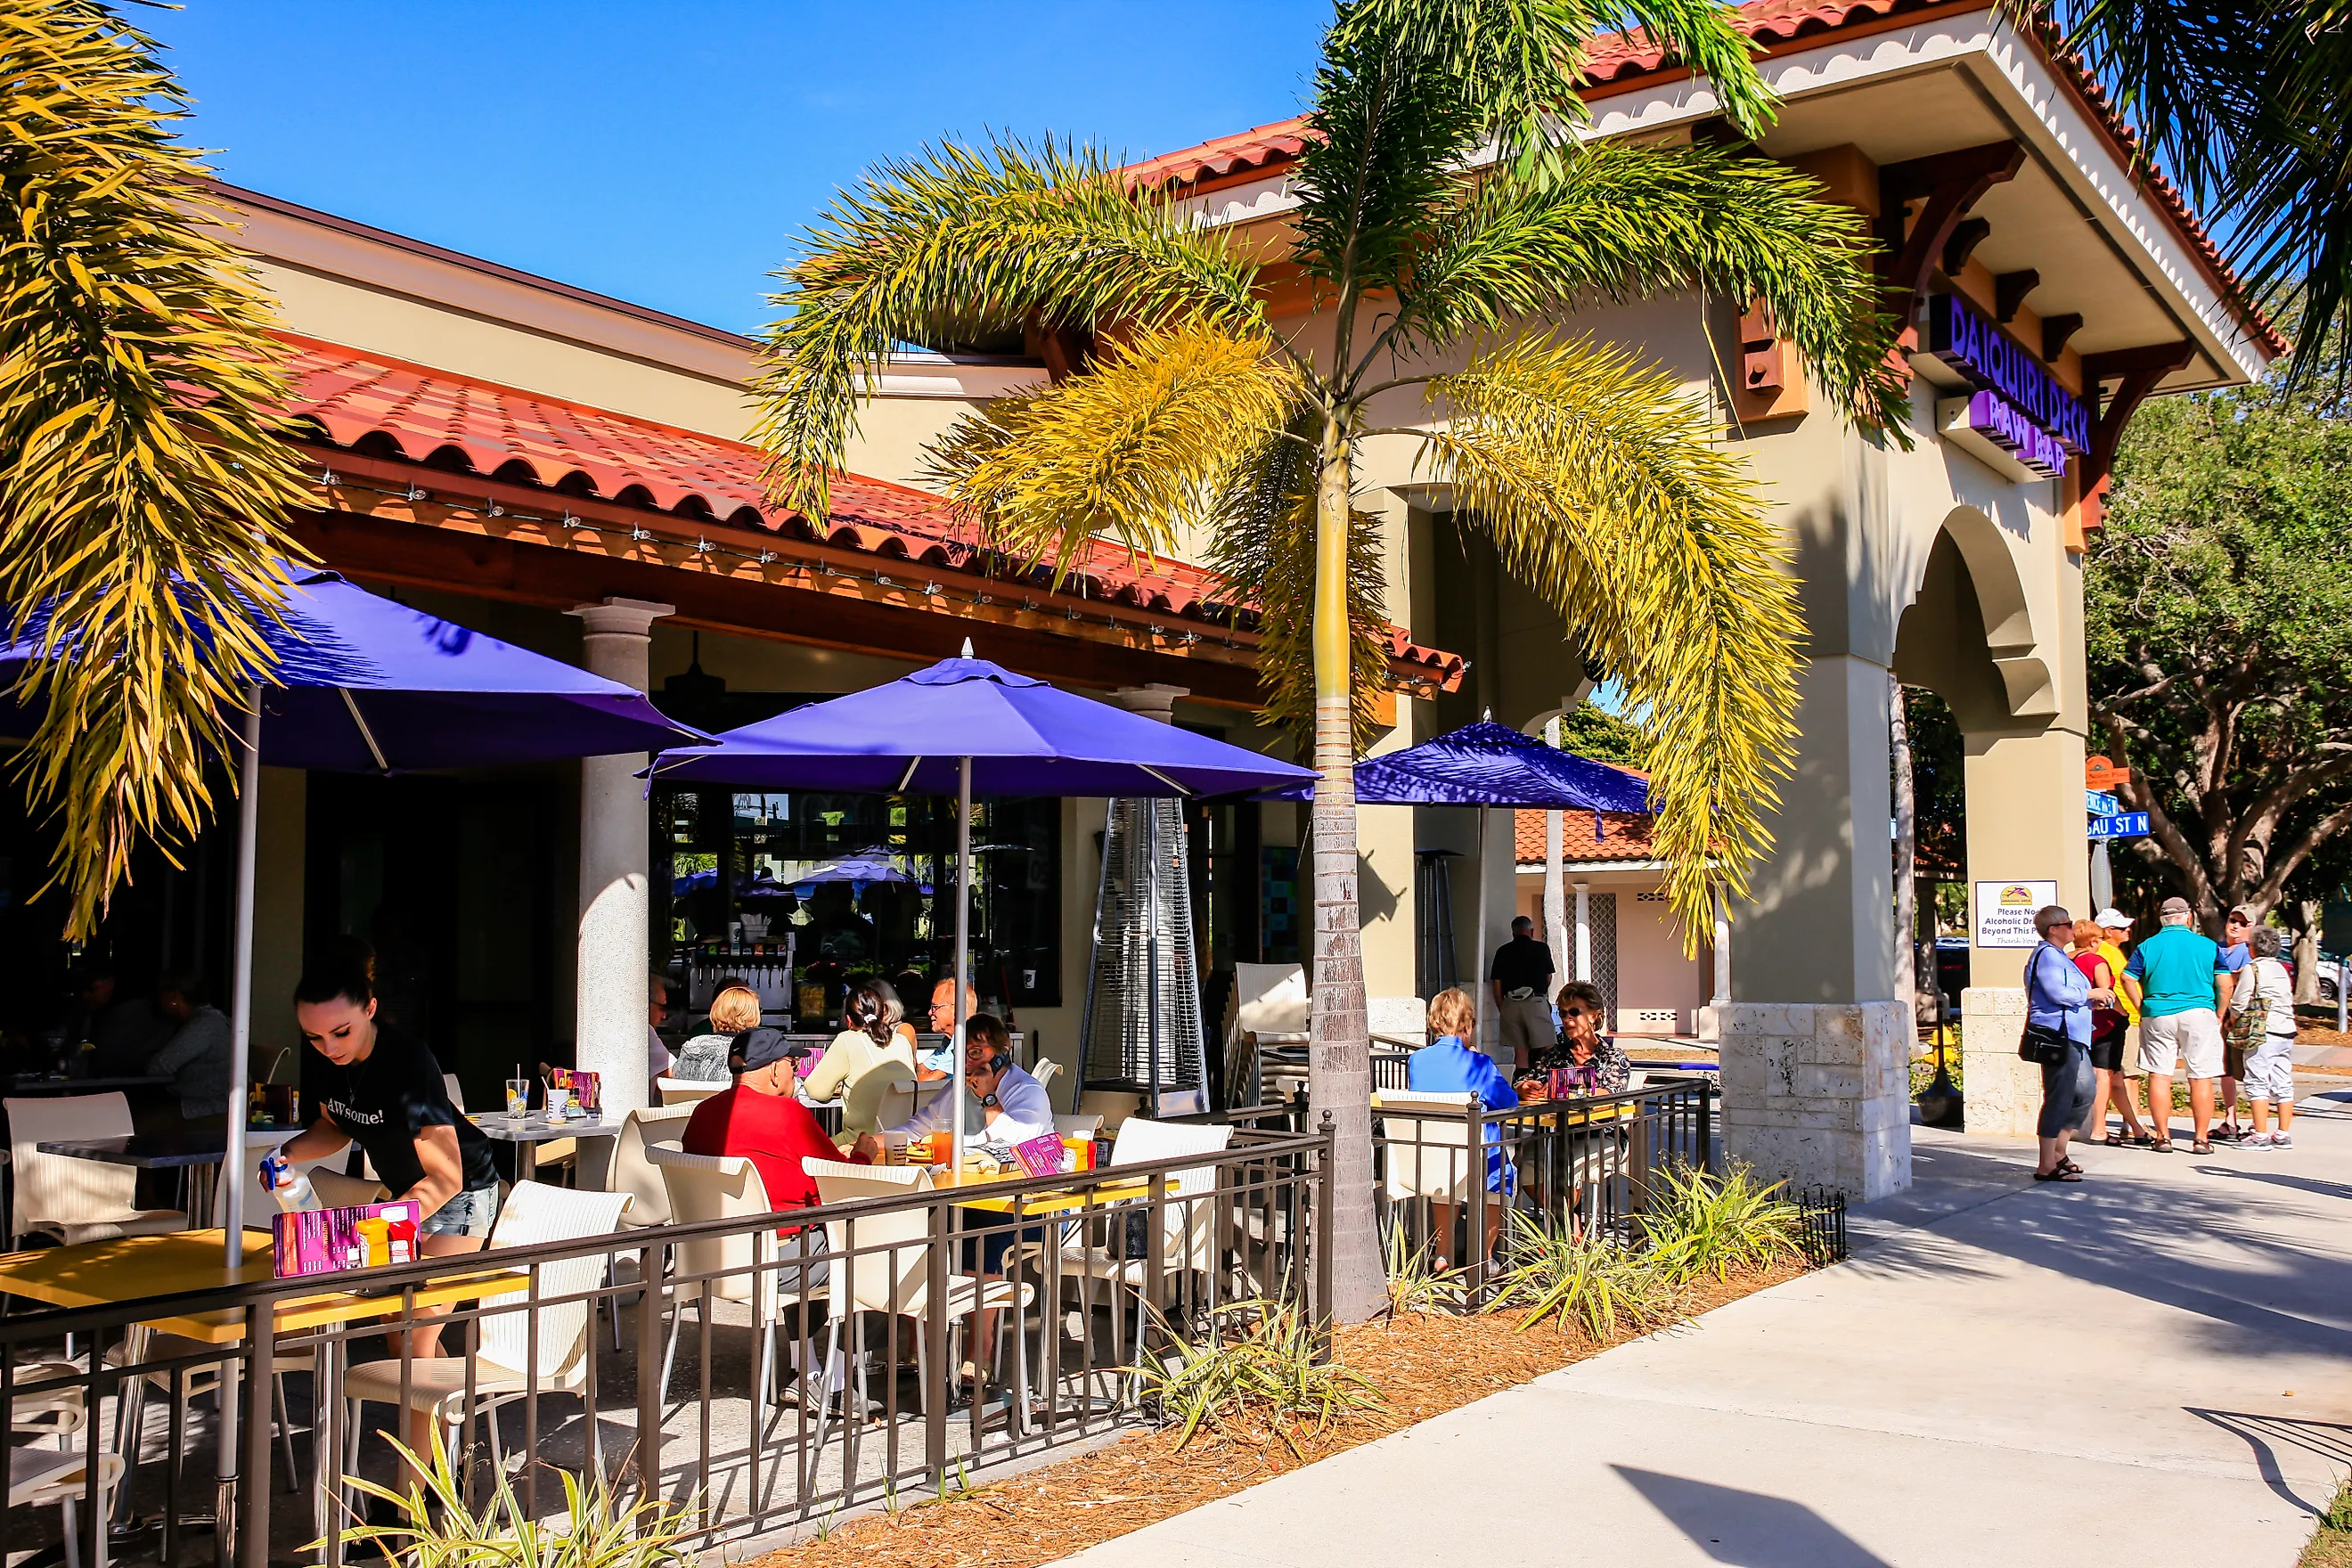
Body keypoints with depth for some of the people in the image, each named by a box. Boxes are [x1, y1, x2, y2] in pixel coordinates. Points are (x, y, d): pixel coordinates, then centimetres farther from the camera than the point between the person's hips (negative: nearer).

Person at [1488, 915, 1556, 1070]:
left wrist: (1502, 1010, 14)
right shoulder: (1541, 949, 4)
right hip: (1535, 1003, -3)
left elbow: (1497, 984, 6)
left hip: (1510, 1004, 3)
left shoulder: (1503, 951, 8)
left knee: (1520, 1052, 6)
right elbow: (1548, 978, 15)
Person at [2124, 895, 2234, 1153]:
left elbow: (2127, 978, -3)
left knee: (2159, 1076, 5)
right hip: (2199, 1015, 0)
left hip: (2157, 1016, 1)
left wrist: (2142, 1007, 6)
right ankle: (2201, 1138, 5)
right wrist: (2219, 1016, 9)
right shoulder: (2208, 945, 2)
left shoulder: (2147, 947, 2)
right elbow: (2224, 984, 0)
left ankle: (2163, 1137, 6)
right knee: (2201, 1078, 4)